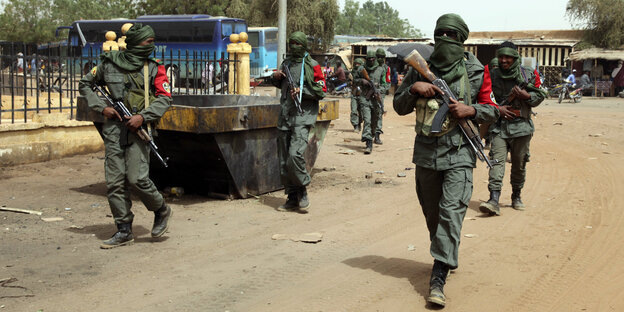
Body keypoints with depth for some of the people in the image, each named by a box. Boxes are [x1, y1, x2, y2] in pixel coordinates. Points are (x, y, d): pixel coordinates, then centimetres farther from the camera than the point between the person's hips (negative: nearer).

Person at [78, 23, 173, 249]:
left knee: (137, 179, -14)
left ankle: (161, 211, 12)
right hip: (114, 130, 2)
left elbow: (164, 98, -3)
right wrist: (102, 108, 2)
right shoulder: (109, 64, 5)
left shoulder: (154, 68, 3)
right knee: (114, 183, 1)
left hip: (138, 129, -2)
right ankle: (124, 231, 11)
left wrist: (143, 116, -16)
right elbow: (85, 84, 15)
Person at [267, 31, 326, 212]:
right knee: (284, 161, 6)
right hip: (284, 117, 6)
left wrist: (301, 91, -16)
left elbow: (321, 91, -5)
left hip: (302, 117, -6)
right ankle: (292, 198, 14)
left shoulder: (311, 66, -1)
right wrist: (275, 77, 9)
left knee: (295, 155, -22)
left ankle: (303, 192, -4)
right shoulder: (286, 63, 16)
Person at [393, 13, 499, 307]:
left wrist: (471, 110, -13)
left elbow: (492, 109, 7)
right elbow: (399, 107, 9)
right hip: (426, 152, 4)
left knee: (451, 212, -15)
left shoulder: (475, 71, 0)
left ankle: (438, 278, -16)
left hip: (459, 153, -3)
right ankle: (447, 258, 39)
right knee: (432, 213, 15)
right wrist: (414, 89, -9)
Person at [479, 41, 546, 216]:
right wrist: (497, 109, -8)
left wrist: (526, 95, -9)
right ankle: (494, 201, -22)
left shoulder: (527, 74, 4)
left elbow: (539, 97, 10)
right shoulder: (492, 75, 4)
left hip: (521, 126, 1)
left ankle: (516, 196, 29)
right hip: (499, 126, -1)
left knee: (519, 165, 9)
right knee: (497, 161, -15)